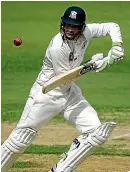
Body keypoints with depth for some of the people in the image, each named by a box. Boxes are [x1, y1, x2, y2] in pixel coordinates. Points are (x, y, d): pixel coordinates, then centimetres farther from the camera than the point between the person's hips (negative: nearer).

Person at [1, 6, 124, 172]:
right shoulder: (57, 46, -28)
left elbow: (112, 26, 1)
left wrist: (117, 45, -17)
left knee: (97, 132, -6)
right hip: (46, 94, -7)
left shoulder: (86, 32, -11)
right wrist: (93, 66, -22)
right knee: (21, 138, -4)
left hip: (70, 93, 7)